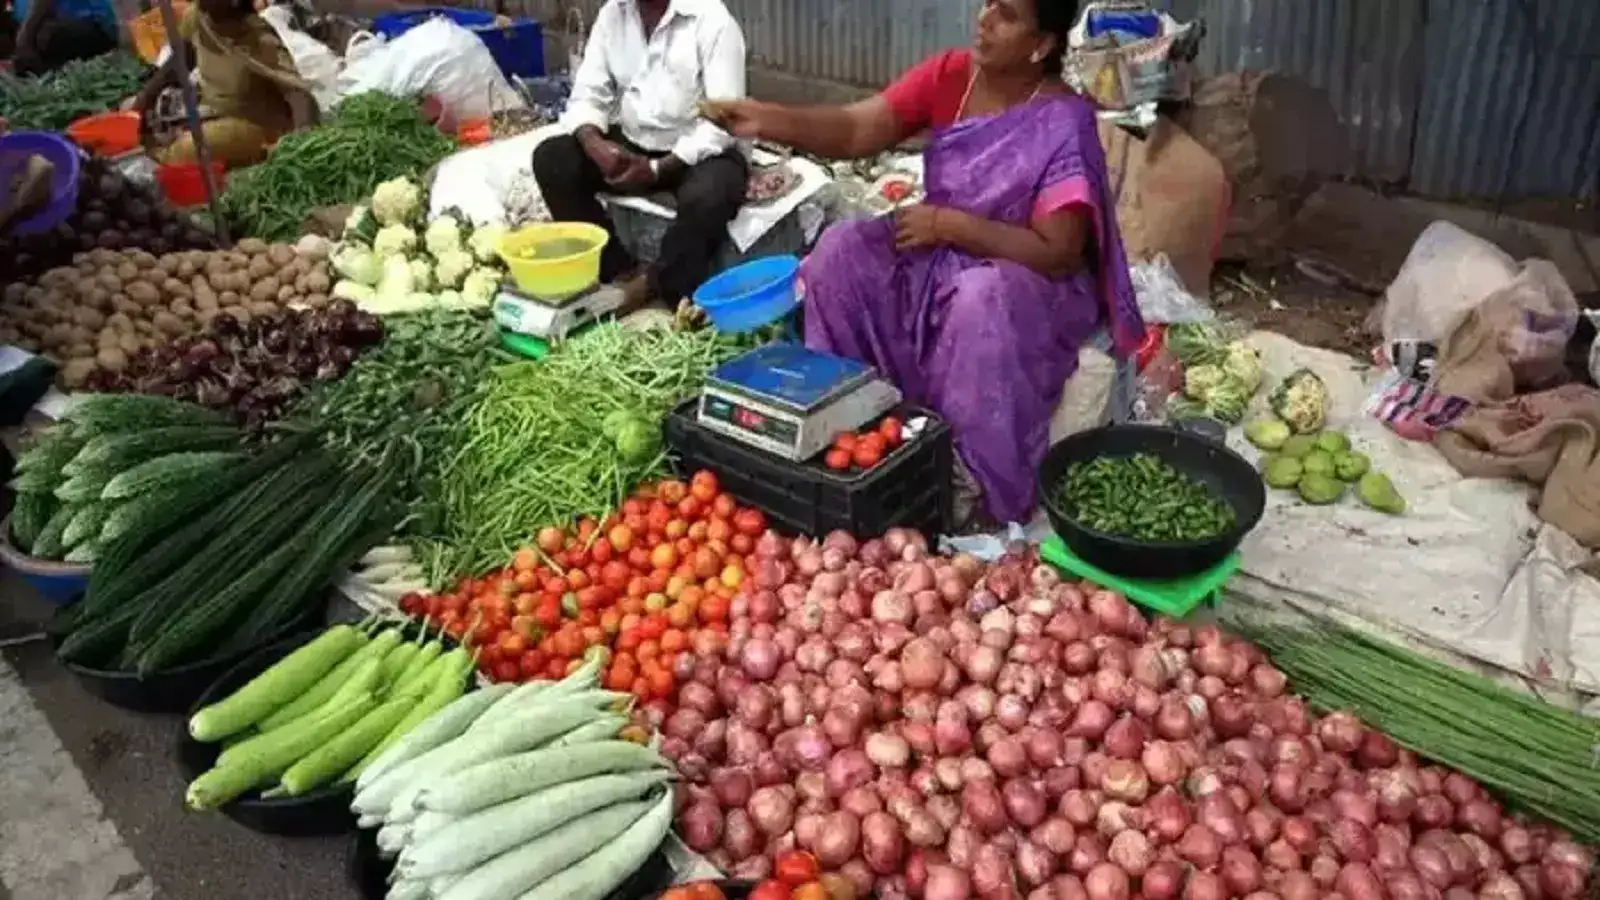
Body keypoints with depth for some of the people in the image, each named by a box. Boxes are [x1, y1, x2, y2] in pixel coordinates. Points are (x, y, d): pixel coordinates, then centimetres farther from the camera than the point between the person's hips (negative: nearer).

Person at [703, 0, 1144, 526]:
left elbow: (1058, 253, -24)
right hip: (939, 254, 6)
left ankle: (990, 494, -20)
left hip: (1029, 285, -6)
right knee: (842, 250, -14)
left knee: (981, 300, -37)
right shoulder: (949, 75, -4)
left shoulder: (1063, 123, -20)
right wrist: (767, 120, -30)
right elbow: (854, 130, -13)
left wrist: (947, 223, -23)